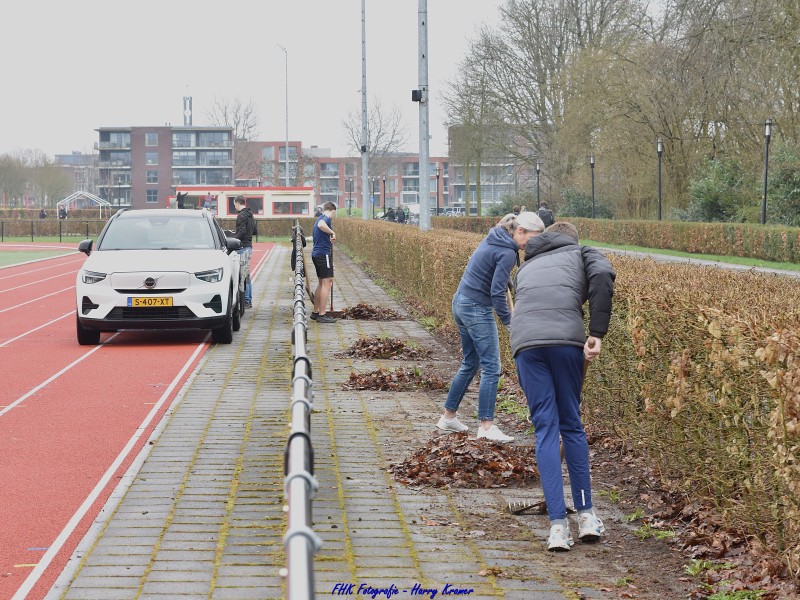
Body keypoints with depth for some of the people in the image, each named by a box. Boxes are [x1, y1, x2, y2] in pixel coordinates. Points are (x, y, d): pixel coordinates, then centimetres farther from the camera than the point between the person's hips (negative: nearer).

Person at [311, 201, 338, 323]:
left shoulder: (319, 218, 20)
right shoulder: (327, 218, -11)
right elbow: (321, 225, -35)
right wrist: (332, 232, -24)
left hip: (316, 253, 10)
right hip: (324, 254, -10)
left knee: (321, 283, 18)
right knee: (326, 284, -7)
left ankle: (315, 312, 24)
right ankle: (322, 315, -7)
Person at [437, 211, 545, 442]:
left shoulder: (493, 239, 9)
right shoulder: (507, 253, -19)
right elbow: (497, 293, -22)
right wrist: (510, 323, -18)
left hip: (461, 303, 10)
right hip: (477, 309, -10)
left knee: (470, 364, 18)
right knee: (491, 368, -6)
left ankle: (448, 416, 24)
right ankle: (486, 426, -7)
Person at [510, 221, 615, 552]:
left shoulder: (526, 266, 36)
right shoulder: (581, 253, 24)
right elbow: (603, 275, 0)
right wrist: (597, 334, -3)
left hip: (525, 342, 2)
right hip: (566, 338, -2)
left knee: (545, 428, 5)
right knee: (571, 424, 13)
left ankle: (558, 525, -1)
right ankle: (586, 515, 19)